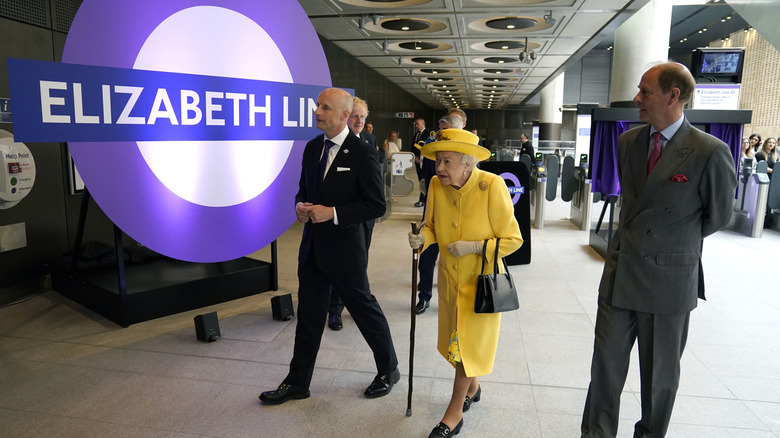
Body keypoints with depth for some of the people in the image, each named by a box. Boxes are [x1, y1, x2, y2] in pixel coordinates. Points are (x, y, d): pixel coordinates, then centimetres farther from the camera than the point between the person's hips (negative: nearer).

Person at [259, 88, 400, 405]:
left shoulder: (362, 154, -14)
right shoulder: (312, 148, 7)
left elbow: (376, 206, -14)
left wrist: (333, 213, -21)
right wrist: (300, 206, -4)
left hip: (344, 249, -6)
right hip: (312, 247, 6)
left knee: (365, 310, 10)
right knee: (308, 316, 14)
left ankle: (389, 370, 33)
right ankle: (297, 382, 29)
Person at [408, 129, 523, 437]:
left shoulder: (492, 186, -24)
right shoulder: (436, 185, -10)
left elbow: (513, 239, -16)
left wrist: (473, 247, -27)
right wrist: (422, 237, -17)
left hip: (481, 279, -5)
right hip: (450, 276, 5)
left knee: (469, 342, 5)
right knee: (457, 339, 19)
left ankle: (454, 413, 23)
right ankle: (472, 387, 48)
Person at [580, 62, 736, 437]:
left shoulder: (710, 152, -14)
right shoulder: (627, 141, 3)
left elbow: (717, 217, -1)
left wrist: (675, 243, 10)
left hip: (669, 280, -4)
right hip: (619, 272, 4)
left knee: (660, 373, 14)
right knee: (606, 363, 11)